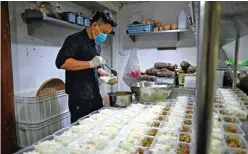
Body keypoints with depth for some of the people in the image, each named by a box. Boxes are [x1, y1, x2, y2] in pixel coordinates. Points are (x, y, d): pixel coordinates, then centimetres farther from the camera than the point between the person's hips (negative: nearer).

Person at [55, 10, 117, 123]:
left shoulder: (97, 44, 14)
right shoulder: (75, 40, -11)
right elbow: (61, 62, -24)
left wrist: (103, 73, 5)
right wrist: (90, 63, -24)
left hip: (95, 94, 8)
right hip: (79, 97, -7)